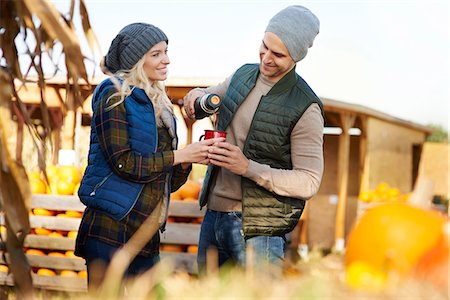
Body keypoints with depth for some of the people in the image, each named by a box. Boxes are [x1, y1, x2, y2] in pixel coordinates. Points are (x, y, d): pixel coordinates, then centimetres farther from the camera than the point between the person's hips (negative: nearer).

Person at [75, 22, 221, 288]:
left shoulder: (159, 104, 17)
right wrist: (180, 155, -12)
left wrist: (185, 164, -4)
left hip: (146, 235, 8)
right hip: (111, 230, -7)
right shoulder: (115, 96, -5)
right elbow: (124, 163, -16)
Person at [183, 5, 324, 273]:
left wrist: (248, 168, -27)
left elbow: (309, 183, -17)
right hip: (214, 214, 7)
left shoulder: (305, 109, -14)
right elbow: (209, 98, 25)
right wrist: (197, 96, -1)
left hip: (259, 229, -6)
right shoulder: (243, 76, 6)